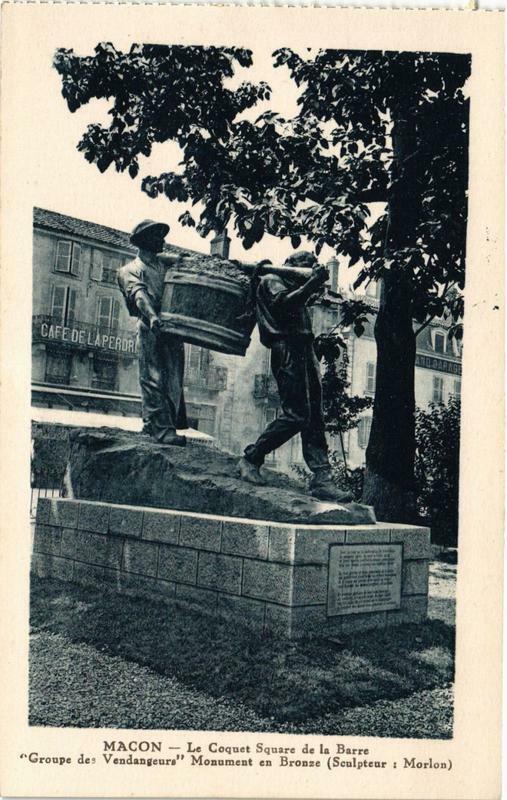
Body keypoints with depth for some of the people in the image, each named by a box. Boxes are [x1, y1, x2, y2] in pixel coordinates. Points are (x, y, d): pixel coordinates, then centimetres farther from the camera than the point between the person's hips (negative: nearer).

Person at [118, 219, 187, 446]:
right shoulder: (130, 270, 11)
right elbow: (139, 293, -10)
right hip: (151, 328, -6)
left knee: (173, 380, 2)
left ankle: (152, 424, 8)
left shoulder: (167, 265, 29)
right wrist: (151, 315, -30)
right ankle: (163, 430, -14)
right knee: (154, 379, -10)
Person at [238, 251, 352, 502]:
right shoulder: (271, 280, 5)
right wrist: (313, 282, -15)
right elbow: (284, 303, -13)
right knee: (296, 414, -16)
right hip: (287, 350, -9)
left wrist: (315, 286, 13)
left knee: (315, 418, -1)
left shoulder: (294, 286, 31)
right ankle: (250, 459, -4)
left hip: (305, 349, 9)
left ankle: (322, 479, -5)